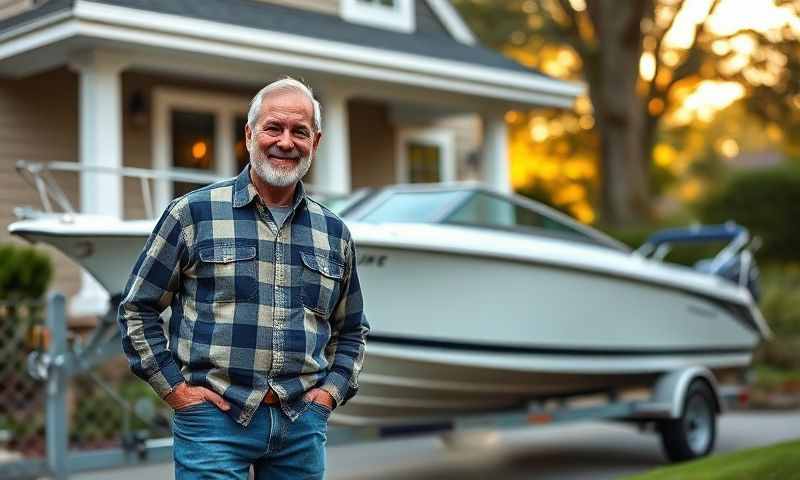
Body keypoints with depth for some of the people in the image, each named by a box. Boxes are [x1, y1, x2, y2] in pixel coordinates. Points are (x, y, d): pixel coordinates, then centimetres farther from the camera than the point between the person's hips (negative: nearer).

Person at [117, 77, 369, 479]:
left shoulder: (334, 233, 11)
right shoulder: (193, 213, 0)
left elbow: (352, 330, 21)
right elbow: (137, 309, 3)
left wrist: (332, 389, 6)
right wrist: (174, 387, -3)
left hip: (303, 423, 4)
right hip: (214, 418, -3)